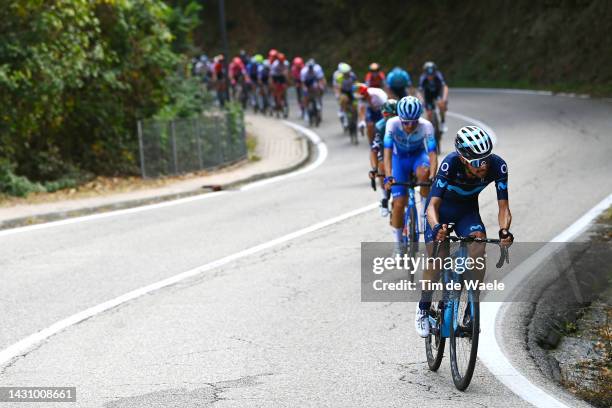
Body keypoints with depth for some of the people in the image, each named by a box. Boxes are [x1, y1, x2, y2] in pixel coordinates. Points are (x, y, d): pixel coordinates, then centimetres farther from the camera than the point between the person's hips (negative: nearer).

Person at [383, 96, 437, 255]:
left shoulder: (426, 126, -29)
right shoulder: (392, 124, -29)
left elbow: (432, 154, -34)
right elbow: (387, 152, -33)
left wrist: (432, 176, -49)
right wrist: (388, 177, -46)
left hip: (418, 156, 0)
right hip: (399, 158, 0)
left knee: (423, 172, -37)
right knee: (399, 203, -9)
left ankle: (425, 211, -15)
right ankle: (398, 243, 10)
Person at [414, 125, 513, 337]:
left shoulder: (498, 166, -29)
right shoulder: (450, 164, -36)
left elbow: (503, 206, -25)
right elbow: (433, 204, -37)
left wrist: (504, 230, -45)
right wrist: (437, 228, -57)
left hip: (468, 210, 2)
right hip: (442, 210, -2)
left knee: (479, 251, -22)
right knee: (436, 257, -16)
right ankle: (423, 309, 7)